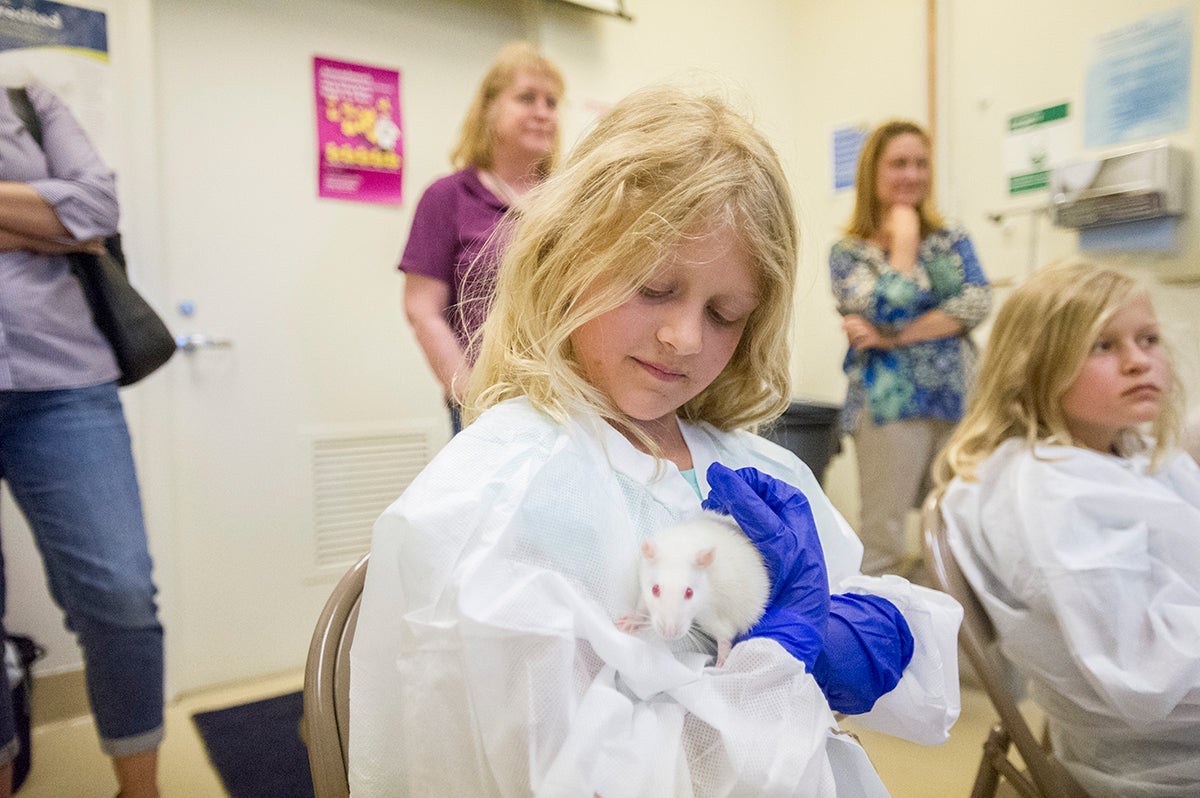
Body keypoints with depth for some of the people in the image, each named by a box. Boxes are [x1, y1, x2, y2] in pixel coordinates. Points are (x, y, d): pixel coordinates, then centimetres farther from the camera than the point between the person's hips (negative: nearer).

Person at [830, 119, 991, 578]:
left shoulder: (952, 241, 14)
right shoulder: (849, 252, 2)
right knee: (881, 542, -2)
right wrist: (904, 237, -3)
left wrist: (895, 337, -13)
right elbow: (889, 308, -13)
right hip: (889, 400, -4)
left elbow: (977, 303, -3)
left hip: (957, 398, 4)